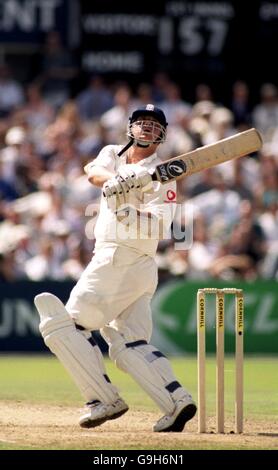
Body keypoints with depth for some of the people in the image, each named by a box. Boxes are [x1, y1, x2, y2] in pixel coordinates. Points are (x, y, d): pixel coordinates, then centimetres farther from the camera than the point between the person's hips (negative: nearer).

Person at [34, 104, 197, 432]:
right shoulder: (113, 154, 16)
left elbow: (158, 226, -20)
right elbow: (94, 173, -8)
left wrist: (125, 211, -37)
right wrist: (118, 180, -29)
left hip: (118, 260, -8)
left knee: (61, 325, -7)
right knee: (130, 347, 3)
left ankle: (103, 399, -9)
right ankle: (177, 401, -9)